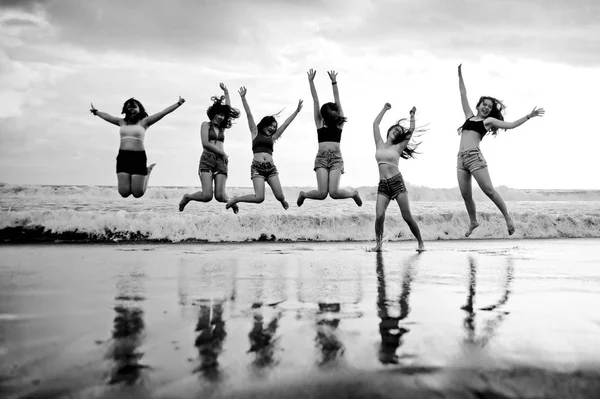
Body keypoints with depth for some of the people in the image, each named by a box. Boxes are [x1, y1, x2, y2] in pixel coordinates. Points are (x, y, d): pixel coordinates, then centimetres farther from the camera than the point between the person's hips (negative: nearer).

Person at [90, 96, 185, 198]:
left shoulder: (144, 122, 4)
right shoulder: (122, 122, 15)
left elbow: (163, 113, -1)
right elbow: (106, 116, 32)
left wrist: (178, 104, -5)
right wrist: (95, 111, 45)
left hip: (138, 157, -3)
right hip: (123, 157, 3)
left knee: (137, 193, -3)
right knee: (124, 193, -4)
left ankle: (147, 171, 25)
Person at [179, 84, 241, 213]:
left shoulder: (222, 127, 20)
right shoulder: (206, 125, 7)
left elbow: (229, 110, 24)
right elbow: (205, 143, -6)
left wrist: (226, 92, 29)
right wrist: (223, 153, -4)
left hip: (221, 161, 4)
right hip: (207, 160, -4)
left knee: (219, 196, -14)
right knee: (207, 196, -19)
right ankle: (187, 197, 11)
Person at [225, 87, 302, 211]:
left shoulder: (273, 137, 21)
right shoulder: (255, 132, 14)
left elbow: (286, 123, 22)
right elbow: (249, 114, 7)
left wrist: (296, 111, 21)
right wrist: (243, 98, 0)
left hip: (271, 168, 4)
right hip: (257, 167, -4)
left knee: (280, 197, -6)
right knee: (259, 198, -18)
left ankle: (284, 202, 31)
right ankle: (235, 200, 4)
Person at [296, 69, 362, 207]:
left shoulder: (339, 123, 14)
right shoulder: (319, 123, 13)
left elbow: (337, 102, 9)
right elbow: (315, 101, 9)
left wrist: (334, 82, 4)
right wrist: (311, 81, 7)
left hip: (336, 158, 0)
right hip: (321, 158, 0)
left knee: (334, 192, -18)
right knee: (322, 193, -15)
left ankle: (353, 193, 15)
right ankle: (303, 194, 18)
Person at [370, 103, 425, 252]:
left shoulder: (398, 147, 9)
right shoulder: (379, 144, 15)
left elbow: (411, 131, 4)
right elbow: (375, 124, 14)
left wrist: (412, 116, 5)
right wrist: (384, 109, 16)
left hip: (397, 182, -2)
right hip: (382, 185, 2)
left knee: (407, 217, -2)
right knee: (379, 216, -15)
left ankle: (420, 243, 10)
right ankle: (378, 243, 0)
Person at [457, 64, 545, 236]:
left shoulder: (489, 121, 10)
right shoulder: (470, 116, 21)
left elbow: (510, 125, 7)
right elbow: (463, 96, 25)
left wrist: (529, 116, 2)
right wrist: (460, 75, 26)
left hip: (475, 157, -4)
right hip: (461, 159, 4)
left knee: (489, 190, -8)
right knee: (466, 195, 4)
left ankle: (507, 217, 4)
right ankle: (473, 222, 20)